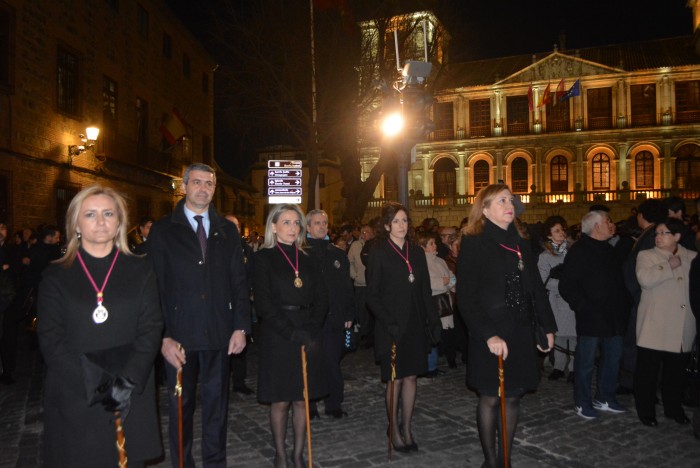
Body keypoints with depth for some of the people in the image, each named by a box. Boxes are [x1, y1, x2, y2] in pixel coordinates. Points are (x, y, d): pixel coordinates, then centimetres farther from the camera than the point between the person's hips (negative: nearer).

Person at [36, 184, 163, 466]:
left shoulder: (140, 271, 6)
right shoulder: (56, 276, 4)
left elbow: (151, 330, -1)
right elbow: (50, 340, -3)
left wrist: (128, 382, -14)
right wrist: (94, 384, -15)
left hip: (131, 400, 1)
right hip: (74, 403, 0)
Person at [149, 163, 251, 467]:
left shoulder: (227, 230, 9)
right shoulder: (163, 230, 1)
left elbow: (239, 281, 7)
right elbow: (155, 287, -3)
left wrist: (241, 327, -1)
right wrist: (163, 336, -10)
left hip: (219, 334, 2)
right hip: (179, 336, -2)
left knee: (216, 404, 12)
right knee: (180, 407, 11)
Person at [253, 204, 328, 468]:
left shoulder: (306, 260, 11)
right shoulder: (264, 258, -3)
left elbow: (321, 300, 7)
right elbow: (264, 304, -11)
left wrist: (311, 331, -8)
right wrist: (292, 333, -16)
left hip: (307, 339, 4)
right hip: (277, 339, -4)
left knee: (302, 400, 8)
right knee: (281, 401, 4)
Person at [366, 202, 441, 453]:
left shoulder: (417, 252, 8)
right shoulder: (378, 253, -6)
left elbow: (425, 291, 11)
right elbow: (372, 296, -8)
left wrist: (434, 322, 4)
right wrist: (389, 323, -17)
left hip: (415, 325, 4)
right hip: (392, 326, -4)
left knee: (411, 377, 9)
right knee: (395, 379, 4)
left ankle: (407, 429, 22)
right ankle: (395, 430, 19)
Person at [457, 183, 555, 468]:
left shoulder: (520, 243, 11)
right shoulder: (473, 244, -8)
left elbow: (536, 289, 14)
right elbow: (466, 298, -13)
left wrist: (548, 326, 8)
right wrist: (489, 335, -20)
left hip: (520, 333, 6)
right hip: (491, 337, -5)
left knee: (513, 397, 11)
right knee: (490, 398, 4)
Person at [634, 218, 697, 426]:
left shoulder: (693, 257, 10)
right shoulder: (646, 256, -1)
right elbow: (645, 278, -20)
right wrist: (669, 266, -13)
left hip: (682, 330, 4)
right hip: (654, 328, -3)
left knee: (676, 371, 15)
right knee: (648, 371, 3)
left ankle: (674, 408, 33)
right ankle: (645, 410, 18)